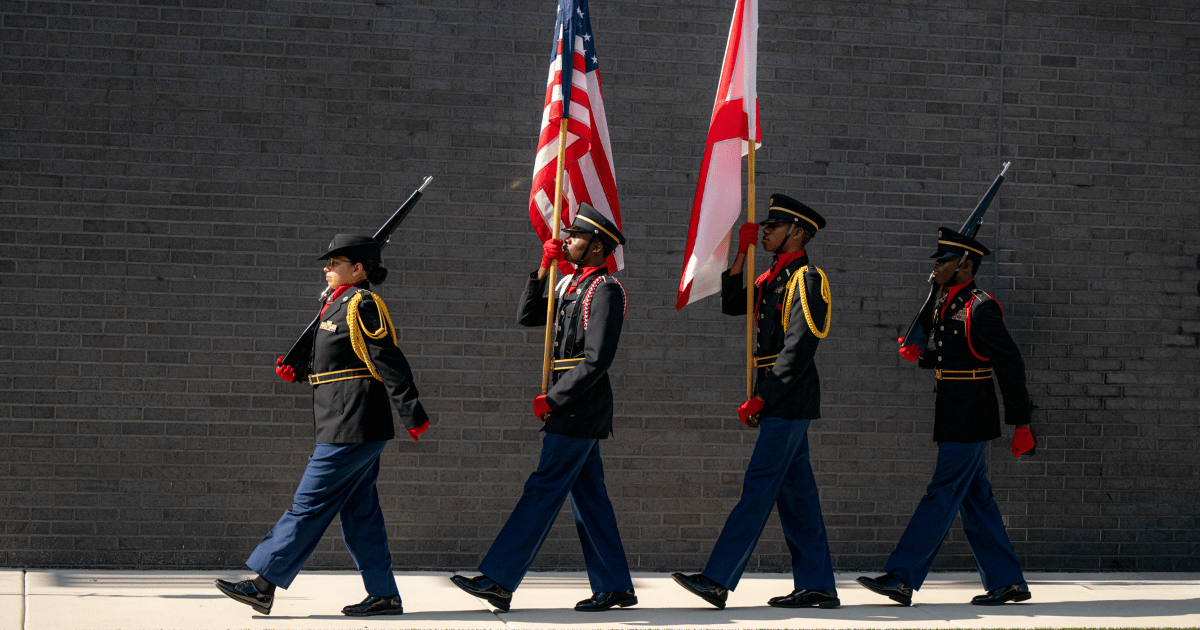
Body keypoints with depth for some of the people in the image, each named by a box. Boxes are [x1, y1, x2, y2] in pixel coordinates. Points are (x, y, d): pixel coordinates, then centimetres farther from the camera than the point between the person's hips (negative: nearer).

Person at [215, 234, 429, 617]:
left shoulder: (361, 305, -12)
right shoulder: (343, 306, 19)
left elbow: (390, 363, -16)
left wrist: (413, 416, -18)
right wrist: (298, 373, 12)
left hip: (350, 429, -10)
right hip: (359, 431, 10)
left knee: (309, 504, -7)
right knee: (360, 512, 10)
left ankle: (263, 585, -4)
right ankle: (384, 596, 12)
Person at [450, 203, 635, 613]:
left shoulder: (605, 290, -13)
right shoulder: (572, 286, 16)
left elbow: (597, 360, -19)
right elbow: (526, 316, 18)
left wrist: (553, 399, -17)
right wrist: (544, 269, 7)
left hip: (580, 410, -9)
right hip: (574, 410, 9)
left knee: (543, 490, -9)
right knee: (587, 496, 10)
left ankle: (499, 582, -9)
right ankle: (615, 588, 13)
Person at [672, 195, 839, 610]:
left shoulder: (807, 279, -12)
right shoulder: (775, 277, 17)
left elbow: (798, 350, -18)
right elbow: (732, 306, 15)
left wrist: (760, 399, -18)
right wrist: (742, 253, 6)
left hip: (789, 400, -9)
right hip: (781, 401, 10)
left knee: (758, 488, -11)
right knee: (795, 492, 9)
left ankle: (718, 580, -14)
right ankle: (817, 587, 12)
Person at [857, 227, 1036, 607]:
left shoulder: (981, 309, -14)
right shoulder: (945, 306, 14)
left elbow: (1010, 366, -15)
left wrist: (1021, 425, -16)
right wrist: (918, 355, 6)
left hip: (969, 422, -10)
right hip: (954, 419, 10)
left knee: (942, 496, -8)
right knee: (975, 501, 10)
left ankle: (901, 578, -10)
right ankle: (1008, 582, 15)